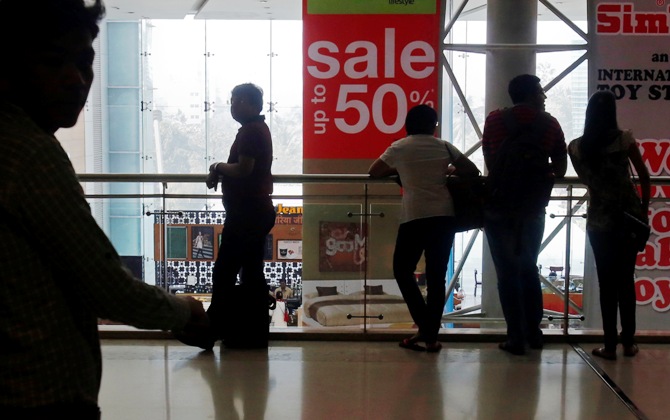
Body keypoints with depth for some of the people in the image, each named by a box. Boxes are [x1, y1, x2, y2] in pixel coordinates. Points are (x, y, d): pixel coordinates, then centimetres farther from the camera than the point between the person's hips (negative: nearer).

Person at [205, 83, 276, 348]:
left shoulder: (249, 131, -14)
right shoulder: (259, 128, 18)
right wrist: (219, 172, 5)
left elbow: (242, 170, -22)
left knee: (224, 272, -8)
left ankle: (210, 331, -6)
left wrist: (219, 167, -5)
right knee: (252, 273, 11)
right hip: (259, 211, 10)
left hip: (246, 213, -10)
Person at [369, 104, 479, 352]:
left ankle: (424, 327, 1)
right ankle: (431, 335, 10)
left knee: (403, 270, 12)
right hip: (444, 216, 3)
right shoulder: (444, 147, 10)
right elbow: (473, 171, 14)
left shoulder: (399, 147, 6)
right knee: (437, 276, 8)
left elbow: (373, 173, 16)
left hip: (415, 217, -2)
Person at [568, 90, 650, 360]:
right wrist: (644, 211, 6)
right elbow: (644, 178, -3)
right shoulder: (624, 139, -6)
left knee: (607, 283, 7)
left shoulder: (576, 147, -4)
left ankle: (610, 346, 8)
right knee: (626, 280, 12)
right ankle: (628, 343, 19)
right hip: (629, 215, 1)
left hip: (599, 220, -1)